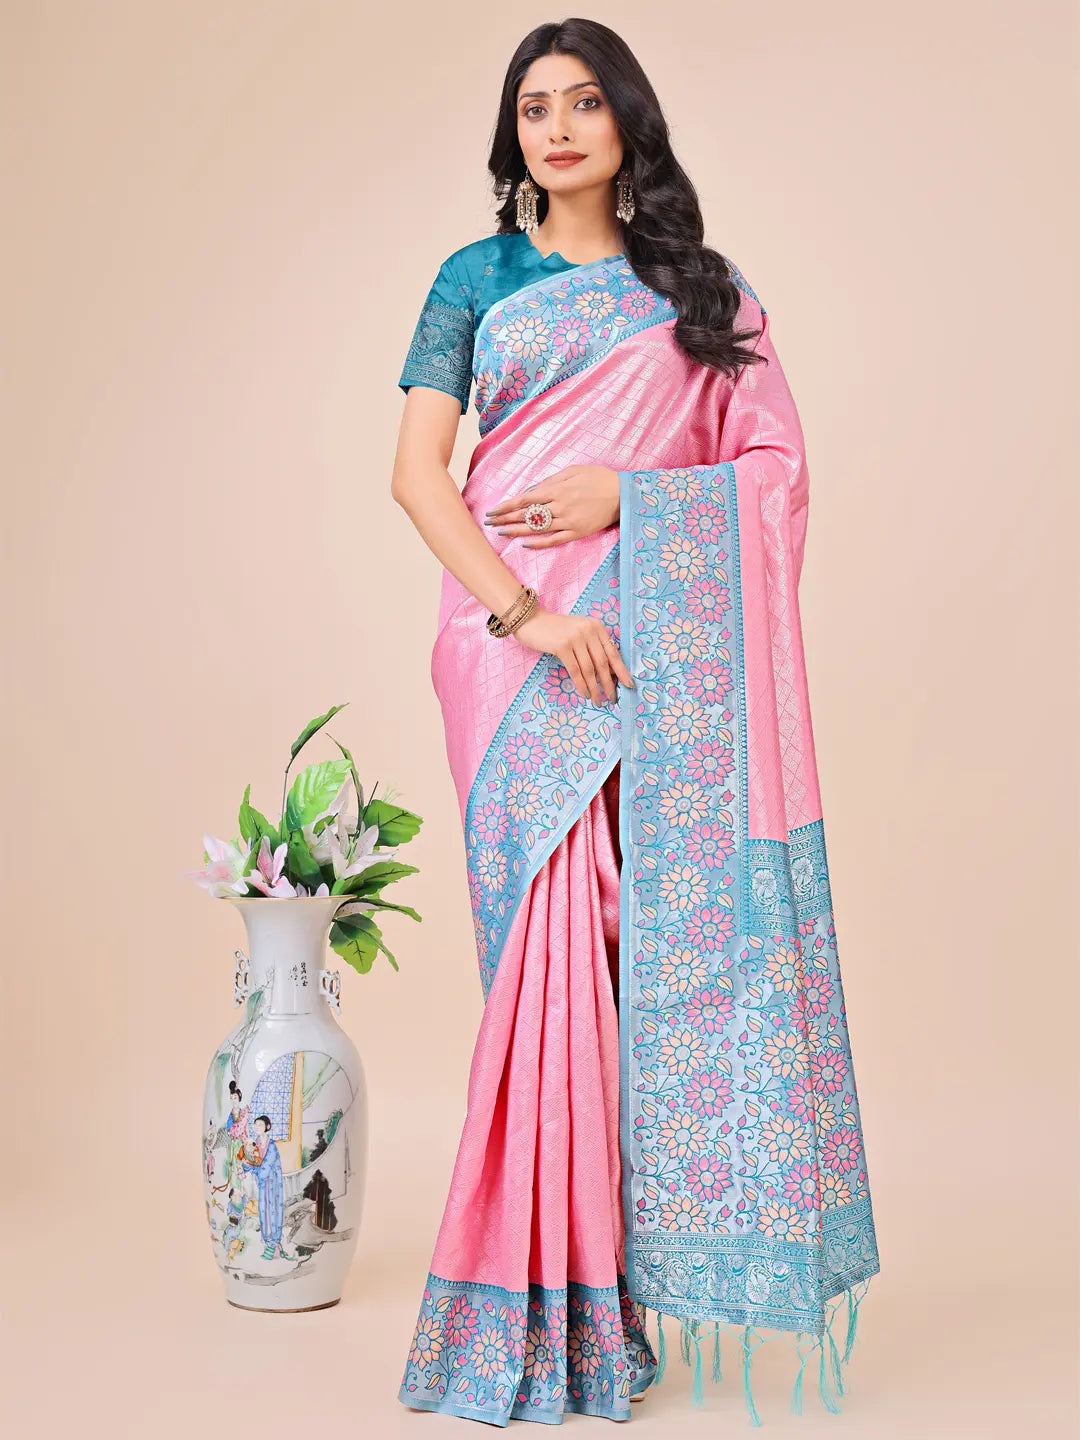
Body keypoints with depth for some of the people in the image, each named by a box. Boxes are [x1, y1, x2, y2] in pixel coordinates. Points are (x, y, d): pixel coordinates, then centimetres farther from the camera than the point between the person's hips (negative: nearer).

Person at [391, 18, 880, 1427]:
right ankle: (554, 1297, 6)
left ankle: (608, 1275, 6)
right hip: (516, 643, 0)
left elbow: (776, 468, 6)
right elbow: (418, 474, 1)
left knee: (669, 929, -6)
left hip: (662, 648, 1)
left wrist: (625, 491, -9)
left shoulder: (700, 290, 13)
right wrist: (523, 609, -13)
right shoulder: (477, 277, 11)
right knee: (551, 937, -5)